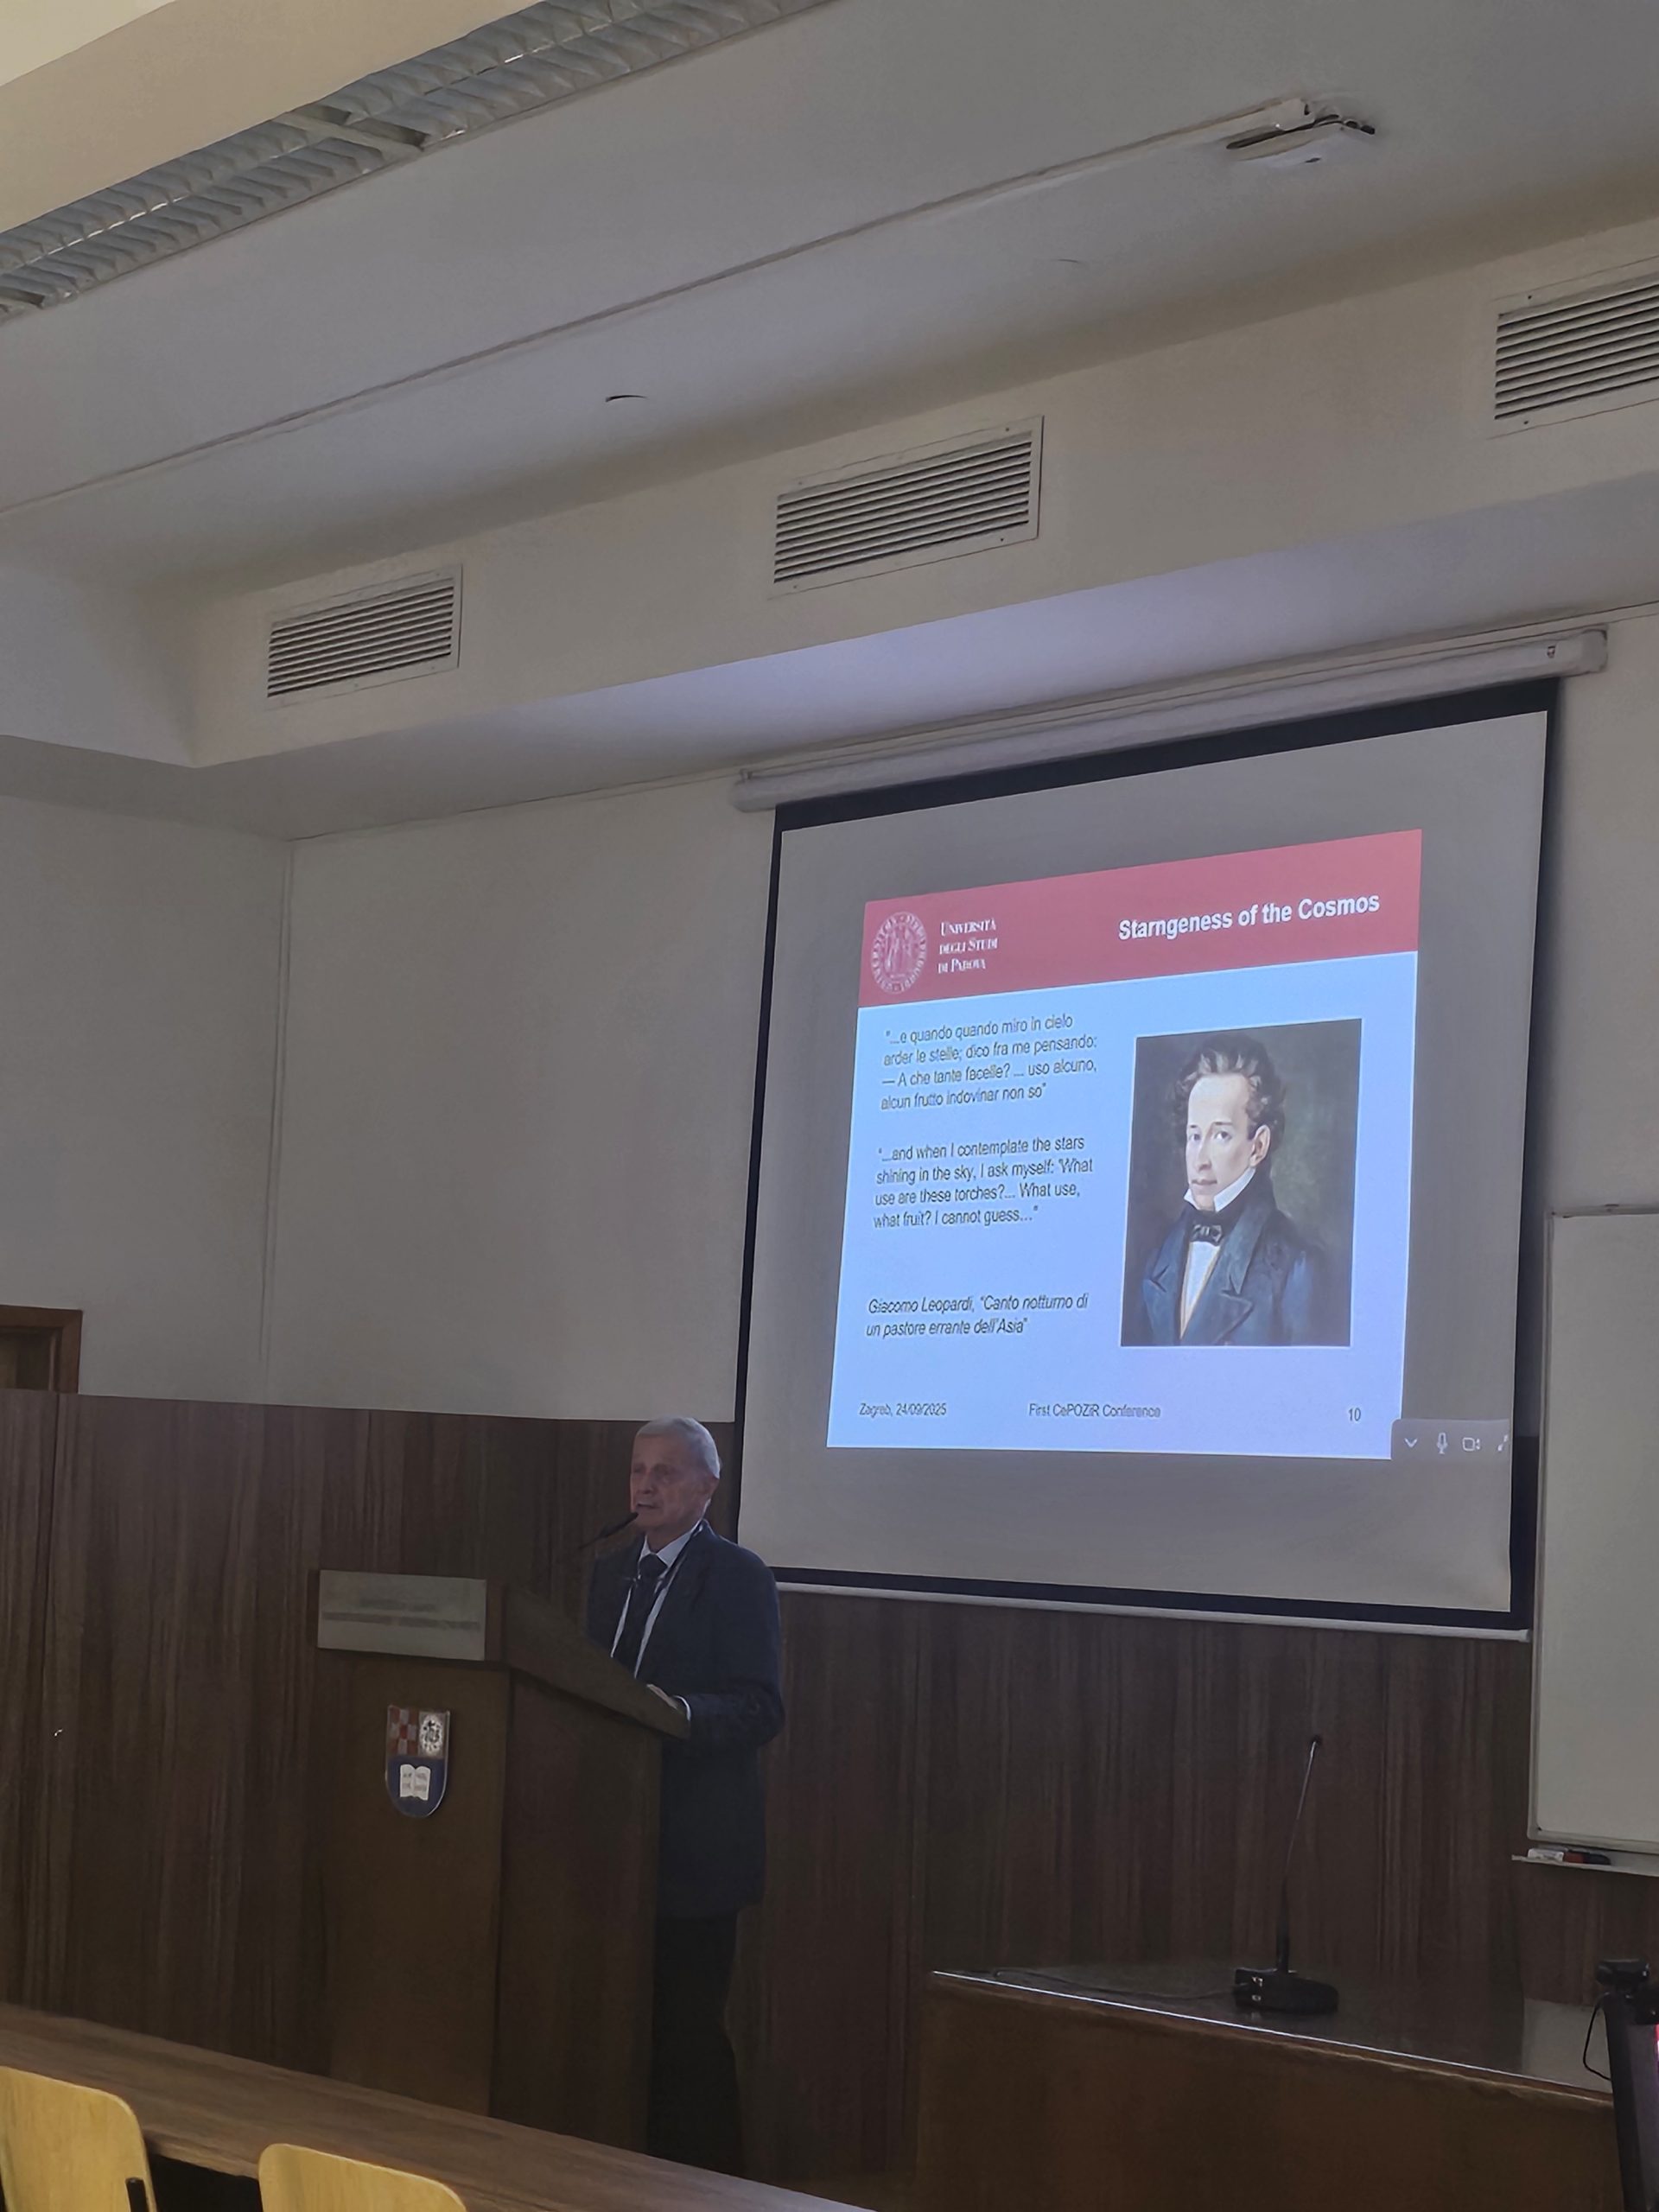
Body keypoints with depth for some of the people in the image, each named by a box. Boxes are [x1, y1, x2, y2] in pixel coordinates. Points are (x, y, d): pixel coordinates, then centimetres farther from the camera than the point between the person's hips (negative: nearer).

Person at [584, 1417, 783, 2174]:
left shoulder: (738, 1577, -6)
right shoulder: (611, 1572, 15)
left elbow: (761, 1708, -13)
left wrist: (679, 1709, -29)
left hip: (694, 1844, -6)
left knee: (688, 2024, -4)